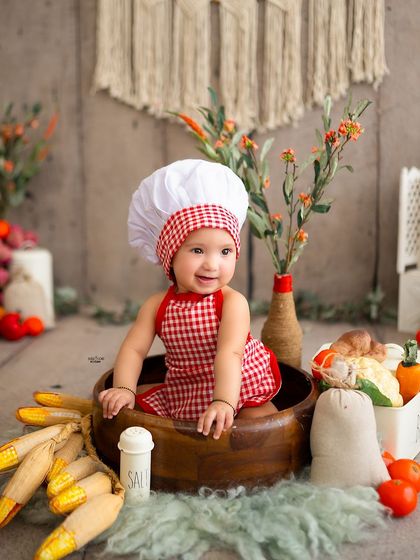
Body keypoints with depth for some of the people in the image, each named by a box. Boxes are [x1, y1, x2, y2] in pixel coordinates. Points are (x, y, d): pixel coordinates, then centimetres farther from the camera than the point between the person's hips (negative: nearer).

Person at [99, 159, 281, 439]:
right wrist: (124, 389, -26)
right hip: (180, 393, 5)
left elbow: (229, 353, -33)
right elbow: (134, 348, -10)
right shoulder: (157, 305, -8)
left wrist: (223, 402, -46)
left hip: (239, 391, -4)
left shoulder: (232, 302, -22)